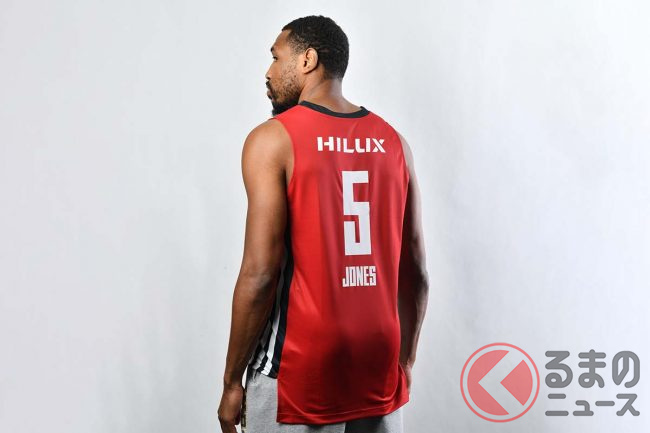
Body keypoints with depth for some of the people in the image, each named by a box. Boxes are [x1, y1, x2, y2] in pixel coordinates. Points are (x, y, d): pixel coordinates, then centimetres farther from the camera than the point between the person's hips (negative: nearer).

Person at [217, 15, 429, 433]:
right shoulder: (393, 142, 5)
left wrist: (232, 380, -6)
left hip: (299, 372, -5)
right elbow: (415, 271, 7)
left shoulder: (273, 139, -10)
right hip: (379, 370, 5)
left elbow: (260, 274, -16)